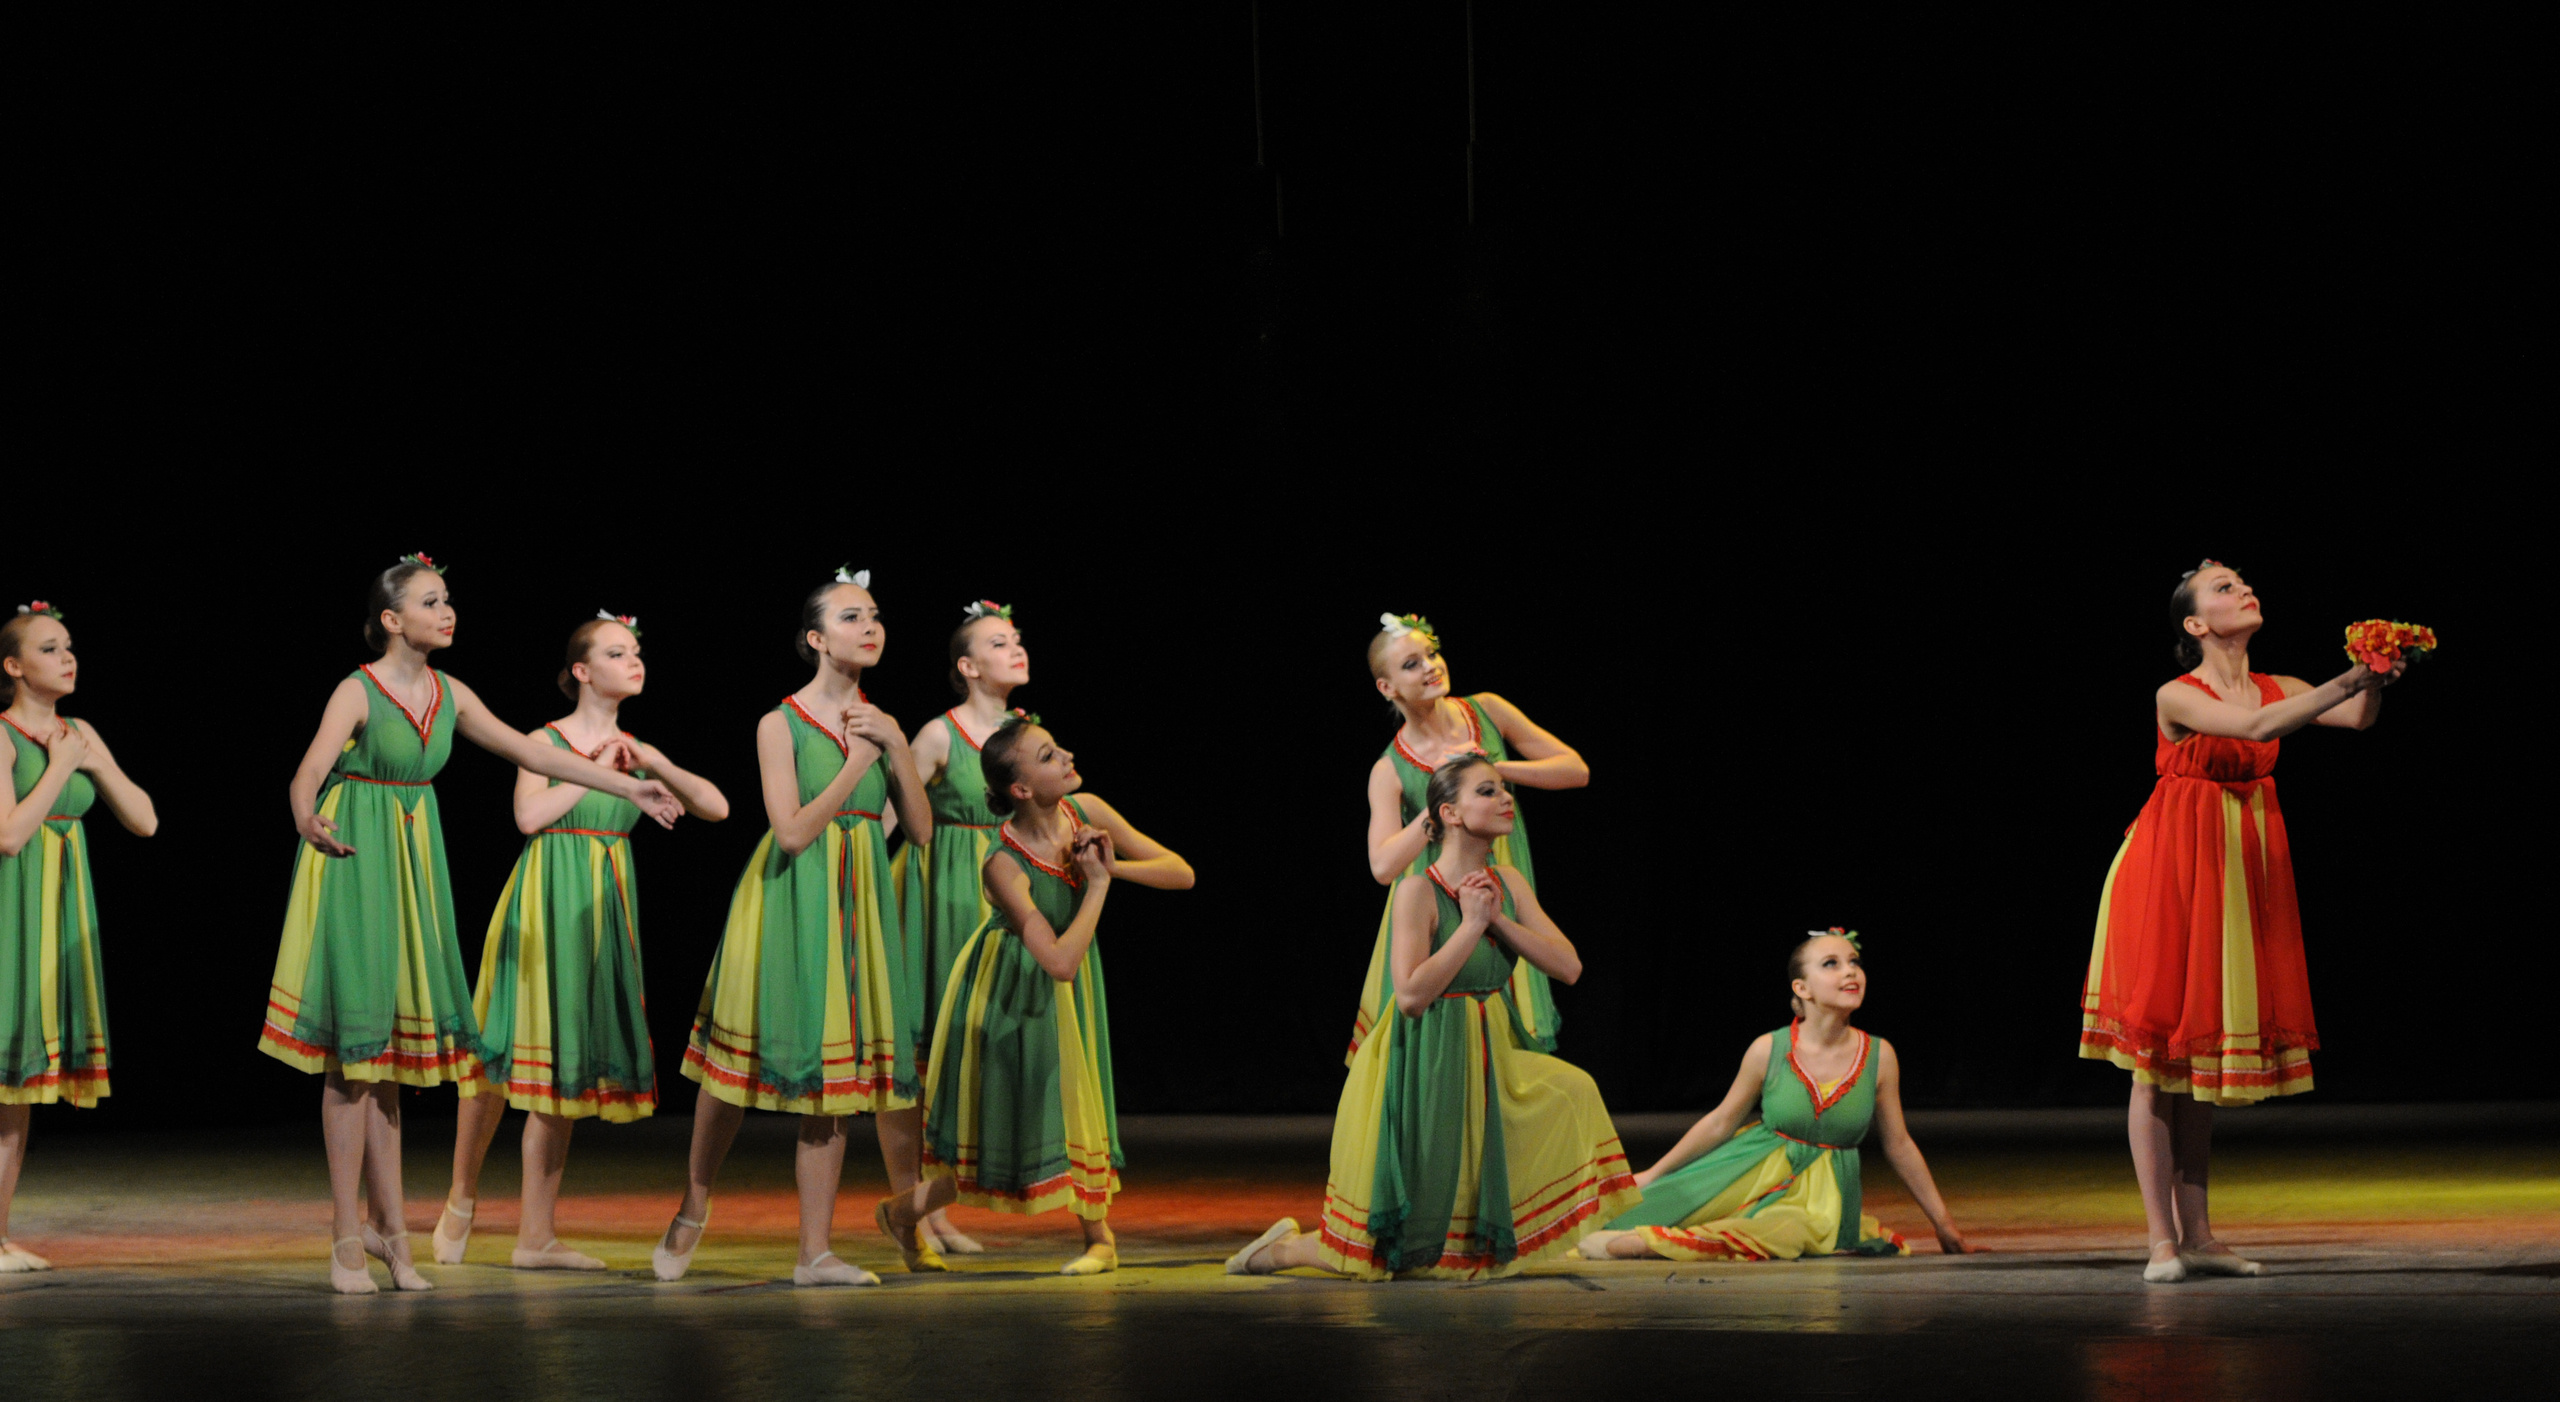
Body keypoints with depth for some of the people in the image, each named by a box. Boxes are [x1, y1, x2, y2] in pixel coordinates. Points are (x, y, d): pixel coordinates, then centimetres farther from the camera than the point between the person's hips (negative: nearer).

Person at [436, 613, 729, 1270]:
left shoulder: (632, 748, 11)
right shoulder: (548, 740, -4)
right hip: (546, 900, -5)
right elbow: (529, 815, -19)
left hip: (605, 910, 5)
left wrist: (655, 763, -6)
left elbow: (716, 807, 7)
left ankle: (535, 1235, 7)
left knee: (567, 1060, 4)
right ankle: (462, 1199, 18)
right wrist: (596, 770, -14)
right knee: (507, 1054, -4)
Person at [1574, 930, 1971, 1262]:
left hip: (1823, 1191, -1)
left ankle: (1638, 1243, -26)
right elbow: (1721, 1123, 2)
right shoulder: (1768, 1051, -11)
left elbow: (1898, 1144, 4)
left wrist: (1942, 1222, 10)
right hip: (1756, 1173, 1)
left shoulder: (1879, 1057, -9)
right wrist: (1651, 1175, 5)